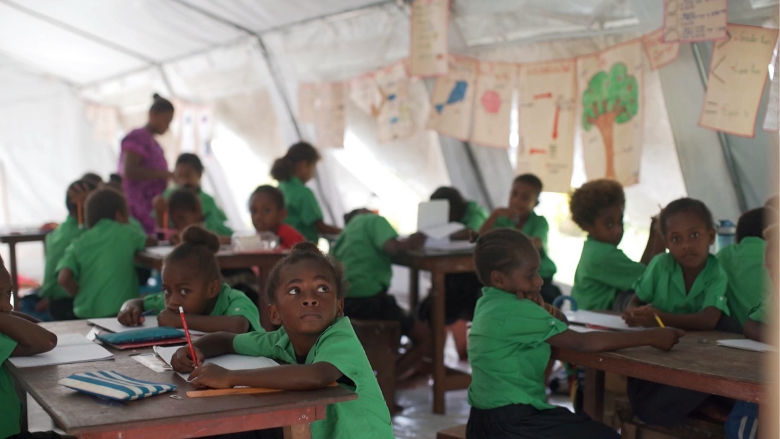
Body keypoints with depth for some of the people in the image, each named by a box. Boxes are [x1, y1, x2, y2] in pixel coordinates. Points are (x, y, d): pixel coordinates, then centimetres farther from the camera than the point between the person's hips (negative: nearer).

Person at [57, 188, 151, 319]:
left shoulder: (78, 244, 8)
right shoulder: (127, 232, 5)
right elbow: (151, 242, 23)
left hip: (84, 314, 4)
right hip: (118, 311, -3)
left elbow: (63, 278, -5)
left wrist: (79, 295, 11)